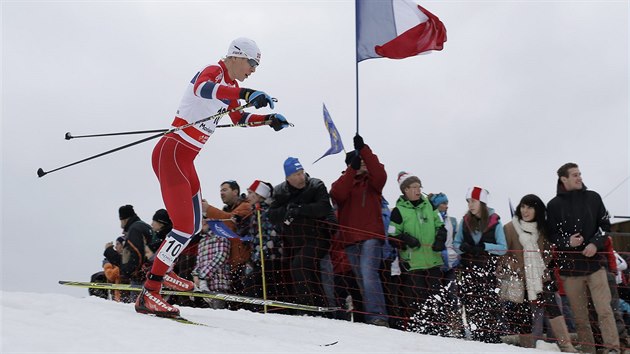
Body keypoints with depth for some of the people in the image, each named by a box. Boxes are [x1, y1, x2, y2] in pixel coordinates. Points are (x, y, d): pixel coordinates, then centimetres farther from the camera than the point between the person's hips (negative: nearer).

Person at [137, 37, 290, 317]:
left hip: (185, 160, 10)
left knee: (194, 225, 19)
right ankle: (148, 295, -15)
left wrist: (268, 120, 18)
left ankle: (160, 269, 38)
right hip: (171, 153, -10)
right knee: (184, 226, -17)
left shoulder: (229, 86, 19)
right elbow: (202, 88, -37)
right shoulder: (214, 71, -11)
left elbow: (238, 118, 34)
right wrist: (245, 93, -48)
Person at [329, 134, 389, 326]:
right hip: (350, 238, 4)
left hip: (371, 236, -4)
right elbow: (337, 195, -8)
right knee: (362, 280, 6)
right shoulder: (343, 181, 16)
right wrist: (352, 169, -14)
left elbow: (380, 174, -13)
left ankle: (378, 316, -28)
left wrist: (364, 149, -15)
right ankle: (372, 317, 11)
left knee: (368, 274, -21)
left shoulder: (371, 181, 11)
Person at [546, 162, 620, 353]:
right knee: (580, 316, 4)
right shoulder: (554, 205, 3)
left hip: (594, 263, 0)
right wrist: (567, 242, -15)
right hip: (570, 267, 0)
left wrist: (596, 244, -7)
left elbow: (606, 226, 10)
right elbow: (551, 236, 3)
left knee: (604, 309, -9)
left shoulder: (593, 198, 7)